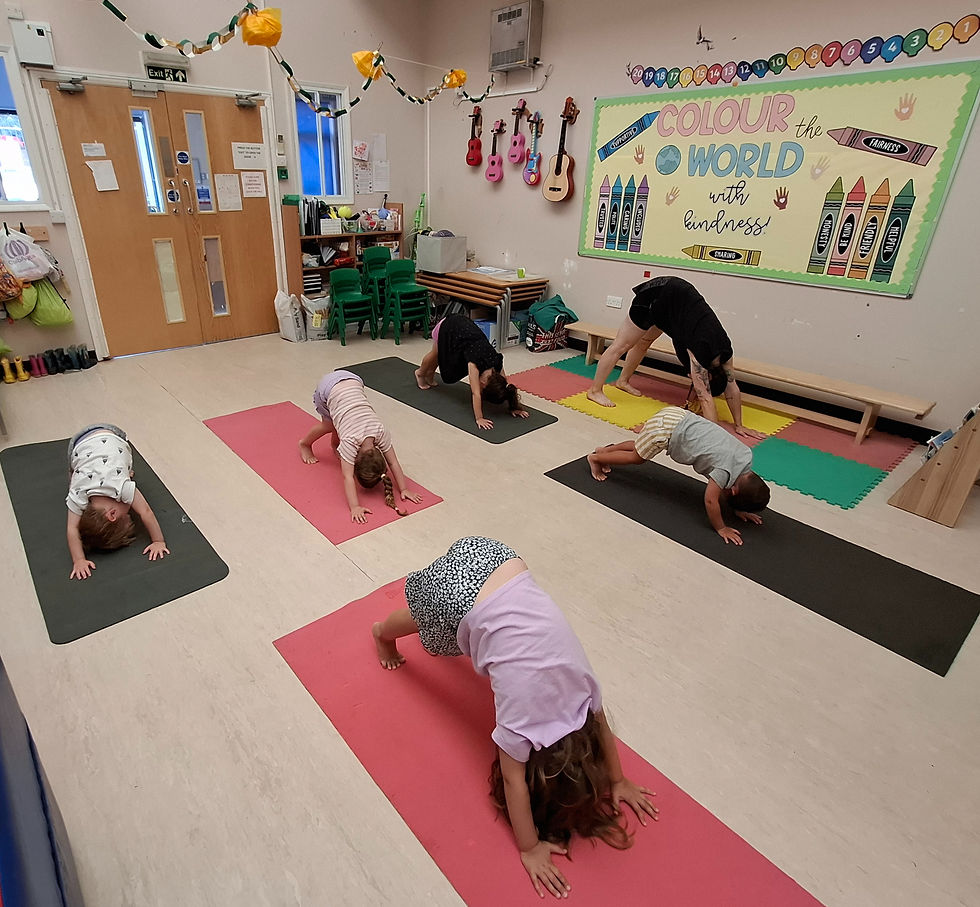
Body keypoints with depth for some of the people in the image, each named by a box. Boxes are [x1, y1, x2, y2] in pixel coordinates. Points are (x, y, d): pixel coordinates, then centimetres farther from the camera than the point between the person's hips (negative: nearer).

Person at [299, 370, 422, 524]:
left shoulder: (381, 432, -23)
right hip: (328, 388, -3)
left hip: (353, 381, 3)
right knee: (329, 426, 12)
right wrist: (354, 508, -41)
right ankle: (305, 444, 39)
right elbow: (347, 477, -35)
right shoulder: (350, 441, -32)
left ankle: (335, 445, 42)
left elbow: (394, 463, -16)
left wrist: (404, 489, -18)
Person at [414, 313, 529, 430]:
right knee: (436, 354, 24)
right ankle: (420, 373, 55)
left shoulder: (497, 363, -27)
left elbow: (505, 386, -17)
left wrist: (514, 407, -20)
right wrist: (479, 418, -46)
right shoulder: (475, 364, -40)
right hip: (447, 326, -4)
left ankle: (430, 374, 57)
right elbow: (476, 394, -43)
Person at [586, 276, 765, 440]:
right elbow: (706, 398, -29)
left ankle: (623, 381, 42)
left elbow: (732, 389, -2)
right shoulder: (701, 350, -29)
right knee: (621, 345, 1)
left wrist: (739, 426, 0)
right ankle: (595, 390, 11)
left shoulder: (724, 351, -11)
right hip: (655, 296, -7)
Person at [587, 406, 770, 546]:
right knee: (637, 457, 15)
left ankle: (605, 450, 49)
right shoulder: (727, 470, -23)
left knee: (641, 447, 29)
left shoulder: (746, 455, -1)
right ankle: (595, 458, 35)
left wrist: (738, 508, 19)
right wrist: (721, 529, -9)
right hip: (665, 428, -7)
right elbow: (710, 500, -20)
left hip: (679, 416, 7)